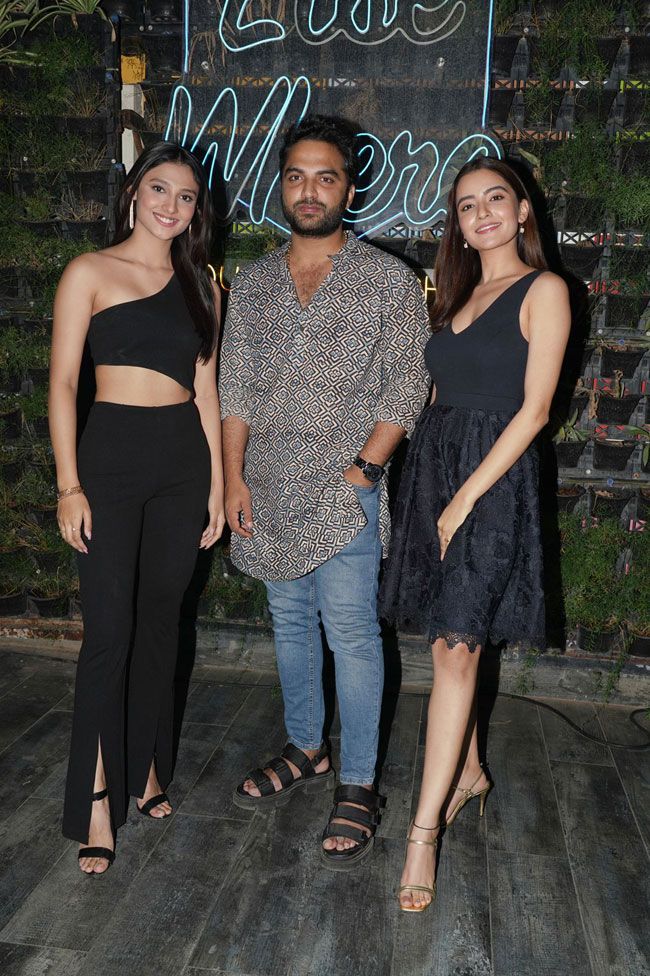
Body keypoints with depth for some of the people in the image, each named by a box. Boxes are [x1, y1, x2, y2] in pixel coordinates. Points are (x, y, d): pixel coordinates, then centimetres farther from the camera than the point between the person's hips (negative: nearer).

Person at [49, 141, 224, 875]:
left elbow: (205, 387, 12)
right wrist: (69, 485, -11)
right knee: (109, 631, -5)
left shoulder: (198, 284, 13)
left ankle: (145, 768, 27)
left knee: (160, 622, 11)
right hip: (112, 455, -4)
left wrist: (218, 483, 8)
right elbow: (63, 382, -4)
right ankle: (98, 803, 7)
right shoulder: (90, 273, 0)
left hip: (184, 458, 4)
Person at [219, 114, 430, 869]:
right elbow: (235, 389, 8)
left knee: (351, 634, -2)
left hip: (344, 490, -4)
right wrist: (234, 478, 0)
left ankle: (357, 788, 12)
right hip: (267, 489, 5)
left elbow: (406, 388, -5)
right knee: (290, 622, 15)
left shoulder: (388, 280, -2)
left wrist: (362, 468, -13)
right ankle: (306, 751, 33)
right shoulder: (252, 283, 10)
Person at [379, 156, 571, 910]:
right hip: (433, 463, 7)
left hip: (492, 476, -6)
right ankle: (468, 773, 30)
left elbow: (534, 409, -11)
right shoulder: (459, 295, 17)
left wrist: (466, 497, -15)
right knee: (448, 637, 12)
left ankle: (424, 831, -4)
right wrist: (436, 484, 3)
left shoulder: (543, 291, -3)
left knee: (457, 646, -9)